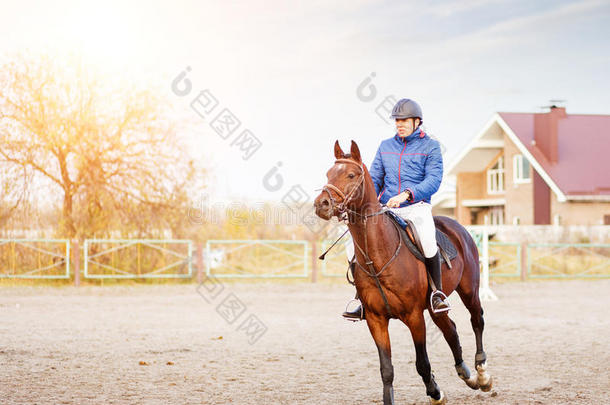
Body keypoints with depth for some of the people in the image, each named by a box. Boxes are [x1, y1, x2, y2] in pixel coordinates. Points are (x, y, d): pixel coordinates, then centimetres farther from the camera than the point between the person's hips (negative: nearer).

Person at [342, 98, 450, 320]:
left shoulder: (430, 146, 3)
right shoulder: (386, 146, 17)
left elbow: (433, 181, -8)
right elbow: (374, 179, 17)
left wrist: (406, 194, -25)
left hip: (417, 207, -5)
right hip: (386, 210, 5)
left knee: (427, 241, -37)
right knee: (354, 247, -10)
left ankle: (438, 292, -14)